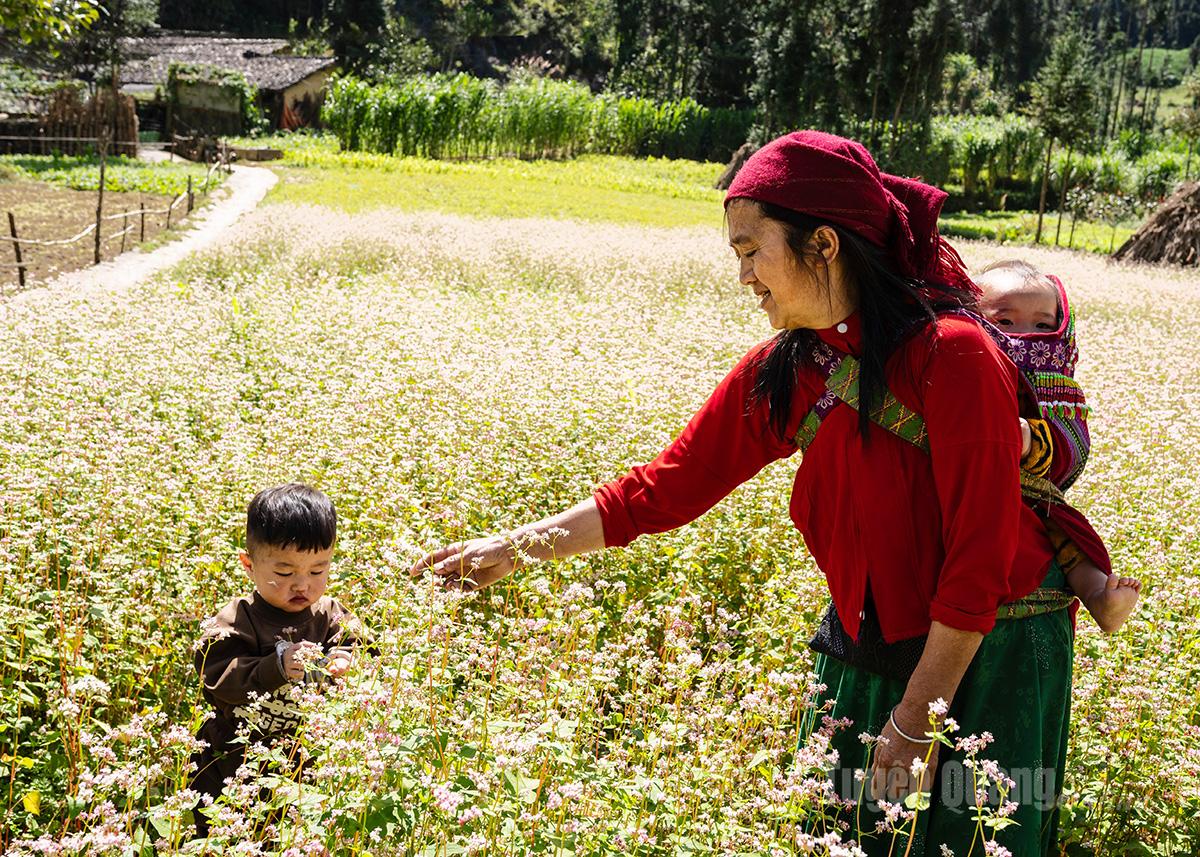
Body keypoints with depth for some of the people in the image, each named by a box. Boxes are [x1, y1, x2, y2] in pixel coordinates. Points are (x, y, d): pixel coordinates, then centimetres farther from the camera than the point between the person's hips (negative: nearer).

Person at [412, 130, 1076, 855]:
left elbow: (978, 558, -22)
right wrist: (517, 547, -1)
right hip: (868, 640, 6)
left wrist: (917, 716, -18)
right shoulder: (779, 376, -3)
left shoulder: (952, 354, -23)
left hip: (988, 651, -5)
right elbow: (666, 488, 1)